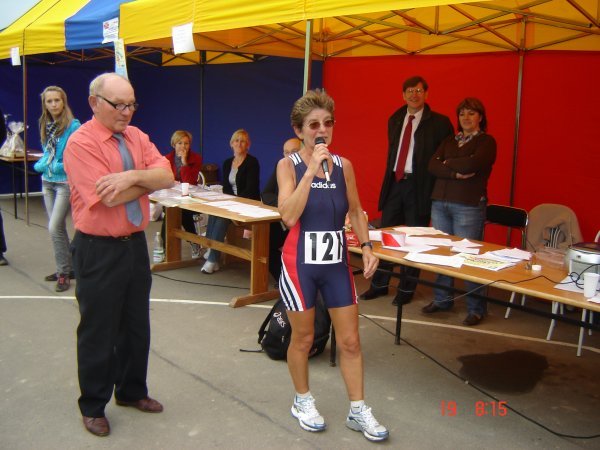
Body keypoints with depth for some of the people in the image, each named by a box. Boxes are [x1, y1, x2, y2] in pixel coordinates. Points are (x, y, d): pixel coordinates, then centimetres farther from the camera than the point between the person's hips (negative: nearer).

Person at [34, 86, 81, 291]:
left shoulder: (73, 126, -13)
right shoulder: (45, 126, 9)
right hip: (48, 182, 8)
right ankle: (68, 268, 26)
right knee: (57, 227, 13)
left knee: (55, 228, -10)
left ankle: (63, 272, 3)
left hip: (65, 182, -7)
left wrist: (59, 166, -21)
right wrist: (40, 165, 0)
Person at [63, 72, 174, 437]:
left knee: (137, 325, 18)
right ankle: (93, 406, 27)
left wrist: (132, 176, -23)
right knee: (99, 331, 8)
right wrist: (148, 179, -10)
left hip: (136, 243, 7)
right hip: (99, 250, -6)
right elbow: (109, 197, -23)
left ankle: (131, 391, 38)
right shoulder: (81, 143, -15)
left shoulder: (136, 136, 5)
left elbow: (167, 176, -6)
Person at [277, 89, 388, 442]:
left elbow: (355, 211, 12)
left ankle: (358, 411, 23)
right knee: (303, 339, 12)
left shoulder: (344, 165, 1)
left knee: (350, 341, 7)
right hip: (301, 263, -3)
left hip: (337, 263, 3)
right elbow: (288, 216, -22)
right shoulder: (289, 165, -8)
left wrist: (367, 246, -2)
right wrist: (312, 170, -25)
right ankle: (303, 402, 34)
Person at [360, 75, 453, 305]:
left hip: (418, 186, -5)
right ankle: (379, 284, 22)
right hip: (394, 183, 5)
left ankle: (407, 289, 17)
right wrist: (389, 178, 15)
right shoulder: (395, 119, 12)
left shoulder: (439, 122, -4)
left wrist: (437, 188, -9)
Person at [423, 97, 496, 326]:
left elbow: (472, 164, -17)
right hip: (440, 203, 5)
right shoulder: (449, 141, 17)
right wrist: (455, 173, -12)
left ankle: (476, 309, 7)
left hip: (469, 206, -5)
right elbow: (432, 165, 2)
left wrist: (448, 163, -1)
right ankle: (442, 300, 22)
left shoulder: (486, 141, 2)